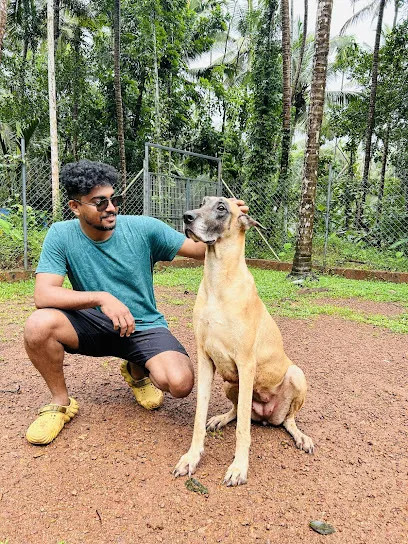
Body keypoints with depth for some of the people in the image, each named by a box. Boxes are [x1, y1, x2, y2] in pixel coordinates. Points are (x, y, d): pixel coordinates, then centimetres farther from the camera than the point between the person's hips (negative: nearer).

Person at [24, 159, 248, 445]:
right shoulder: (61, 235, -10)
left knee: (180, 383, -25)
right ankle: (61, 402, 0)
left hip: (144, 326, 0)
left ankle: (137, 371, 14)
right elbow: (43, 295, -20)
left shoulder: (143, 228, -11)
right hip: (94, 325, 1)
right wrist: (102, 298, -34)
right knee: (38, 325, -29)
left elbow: (200, 249, -8)